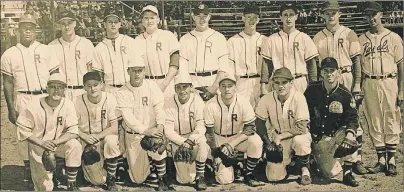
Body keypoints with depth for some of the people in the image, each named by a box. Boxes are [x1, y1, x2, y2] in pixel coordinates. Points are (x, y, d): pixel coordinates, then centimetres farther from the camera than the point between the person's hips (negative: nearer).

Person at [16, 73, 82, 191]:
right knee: (44, 187, -11)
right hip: (38, 145, -2)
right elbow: (23, 130, -10)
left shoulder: (68, 105, -12)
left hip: (59, 143, 2)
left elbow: (73, 132, -14)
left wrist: (54, 142, -28)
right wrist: (42, 142, -24)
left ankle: (71, 184, -15)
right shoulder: (33, 107, -16)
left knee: (75, 145, -31)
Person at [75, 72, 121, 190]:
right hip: (87, 143, 0)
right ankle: (87, 167, 28)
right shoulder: (79, 101, -12)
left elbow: (114, 128, -17)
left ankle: (111, 178, -13)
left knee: (111, 141, -37)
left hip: (105, 137, 0)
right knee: (98, 180, -11)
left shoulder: (110, 99, -14)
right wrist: (85, 136, -25)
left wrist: (97, 136, -27)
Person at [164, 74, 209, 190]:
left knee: (202, 141, -38)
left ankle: (200, 175, -16)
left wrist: (191, 139, -35)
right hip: (177, 140, 0)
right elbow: (168, 130, -14)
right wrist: (182, 142, -30)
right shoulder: (169, 104, -11)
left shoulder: (197, 101, -11)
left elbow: (201, 126, -16)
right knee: (185, 180, -13)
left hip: (194, 136, 0)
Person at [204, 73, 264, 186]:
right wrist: (216, 155, -11)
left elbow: (250, 128, -16)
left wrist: (231, 144, -25)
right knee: (225, 179, -14)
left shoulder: (243, 102, -16)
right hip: (219, 140, -1)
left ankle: (248, 175, -9)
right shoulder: (210, 106, -17)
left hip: (238, 137, 1)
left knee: (256, 142, -31)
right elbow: (209, 133, -10)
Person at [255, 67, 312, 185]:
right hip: (277, 138, 2)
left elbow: (302, 127, -24)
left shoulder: (298, 98, -20)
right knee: (274, 177, -11)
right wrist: (267, 143, -9)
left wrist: (280, 136, -20)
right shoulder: (267, 99, -12)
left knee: (300, 141, -40)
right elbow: (259, 123, 0)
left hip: (296, 135, -2)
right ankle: (288, 161, 24)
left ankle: (305, 170, -9)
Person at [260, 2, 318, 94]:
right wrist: (263, 86, 1)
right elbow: (266, 64, 7)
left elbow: (311, 64, 6)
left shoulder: (305, 38, 6)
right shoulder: (271, 40, 7)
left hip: (300, 83, 0)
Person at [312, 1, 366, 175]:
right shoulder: (318, 37, 10)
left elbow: (356, 60, 0)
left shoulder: (349, 34, 4)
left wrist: (357, 84, -8)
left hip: (348, 79, -2)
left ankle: (357, 159, 1)